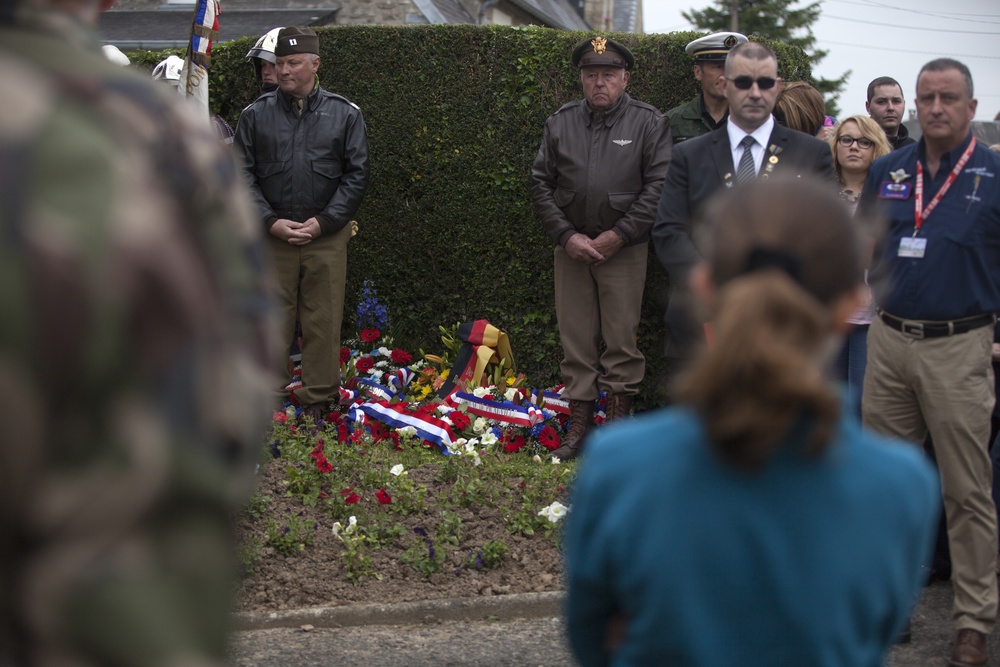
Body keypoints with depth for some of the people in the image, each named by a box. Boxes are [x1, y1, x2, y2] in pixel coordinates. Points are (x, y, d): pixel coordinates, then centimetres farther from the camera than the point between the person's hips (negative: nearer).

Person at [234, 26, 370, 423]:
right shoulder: (256, 115, 7)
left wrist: (322, 221, -6)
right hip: (271, 234, 0)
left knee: (323, 321, 2)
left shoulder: (345, 114, 6)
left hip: (327, 236, 0)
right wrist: (270, 222, -7)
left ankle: (318, 400, 11)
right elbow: (243, 174, 5)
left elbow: (356, 175, 4)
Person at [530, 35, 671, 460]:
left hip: (623, 247, -3)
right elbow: (541, 185, 8)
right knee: (575, 338, 6)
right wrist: (566, 236, -4)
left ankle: (619, 419, 9)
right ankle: (579, 425, 14)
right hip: (571, 246, 3)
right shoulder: (560, 123, 10)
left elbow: (658, 186, -7)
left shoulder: (649, 123, 0)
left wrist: (618, 236, -12)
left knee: (621, 339, -1)